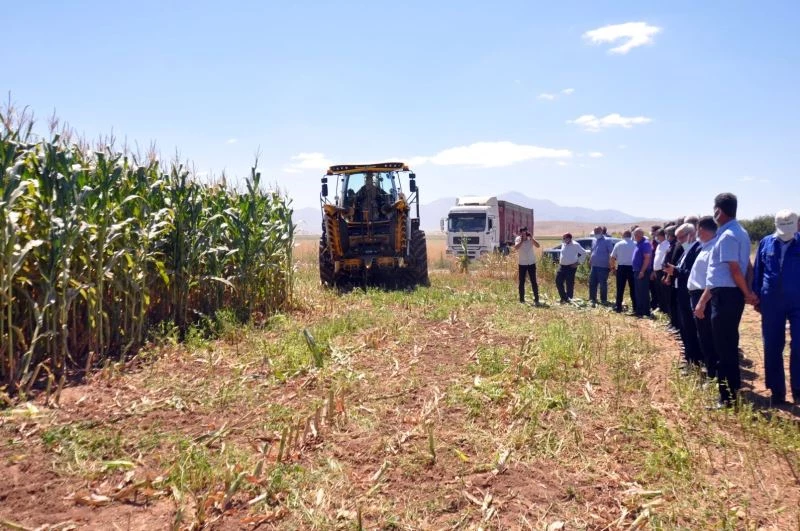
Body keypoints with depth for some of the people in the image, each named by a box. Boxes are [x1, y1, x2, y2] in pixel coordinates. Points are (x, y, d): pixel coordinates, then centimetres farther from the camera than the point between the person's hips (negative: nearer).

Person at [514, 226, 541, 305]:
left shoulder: (531, 239, -1)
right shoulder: (518, 239, -4)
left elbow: (537, 246, -15)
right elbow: (516, 247, -21)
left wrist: (531, 238, -20)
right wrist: (522, 240, -23)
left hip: (531, 263, 0)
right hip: (522, 264, 0)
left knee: (534, 282, 1)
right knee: (521, 282, 4)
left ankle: (536, 299, 6)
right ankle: (521, 299, 12)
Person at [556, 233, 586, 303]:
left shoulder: (575, 245, -11)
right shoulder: (563, 244, 9)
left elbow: (583, 253, -8)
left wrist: (578, 262, -10)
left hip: (571, 267, -7)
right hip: (562, 266, 7)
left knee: (569, 283, -1)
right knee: (558, 281, 2)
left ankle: (569, 299, 9)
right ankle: (563, 297, 14)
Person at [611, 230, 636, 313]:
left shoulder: (618, 244, 1)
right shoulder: (635, 244, -3)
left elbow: (612, 258, 1)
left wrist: (613, 267, 13)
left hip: (621, 268, 0)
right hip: (632, 268, 0)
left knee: (620, 288, 5)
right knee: (633, 288, 9)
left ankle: (618, 307, 6)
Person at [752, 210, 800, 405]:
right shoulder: (766, 243, 3)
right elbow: (758, 272, 9)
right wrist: (757, 299, 8)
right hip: (771, 303, 2)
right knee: (772, 348, 7)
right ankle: (777, 391, 17)